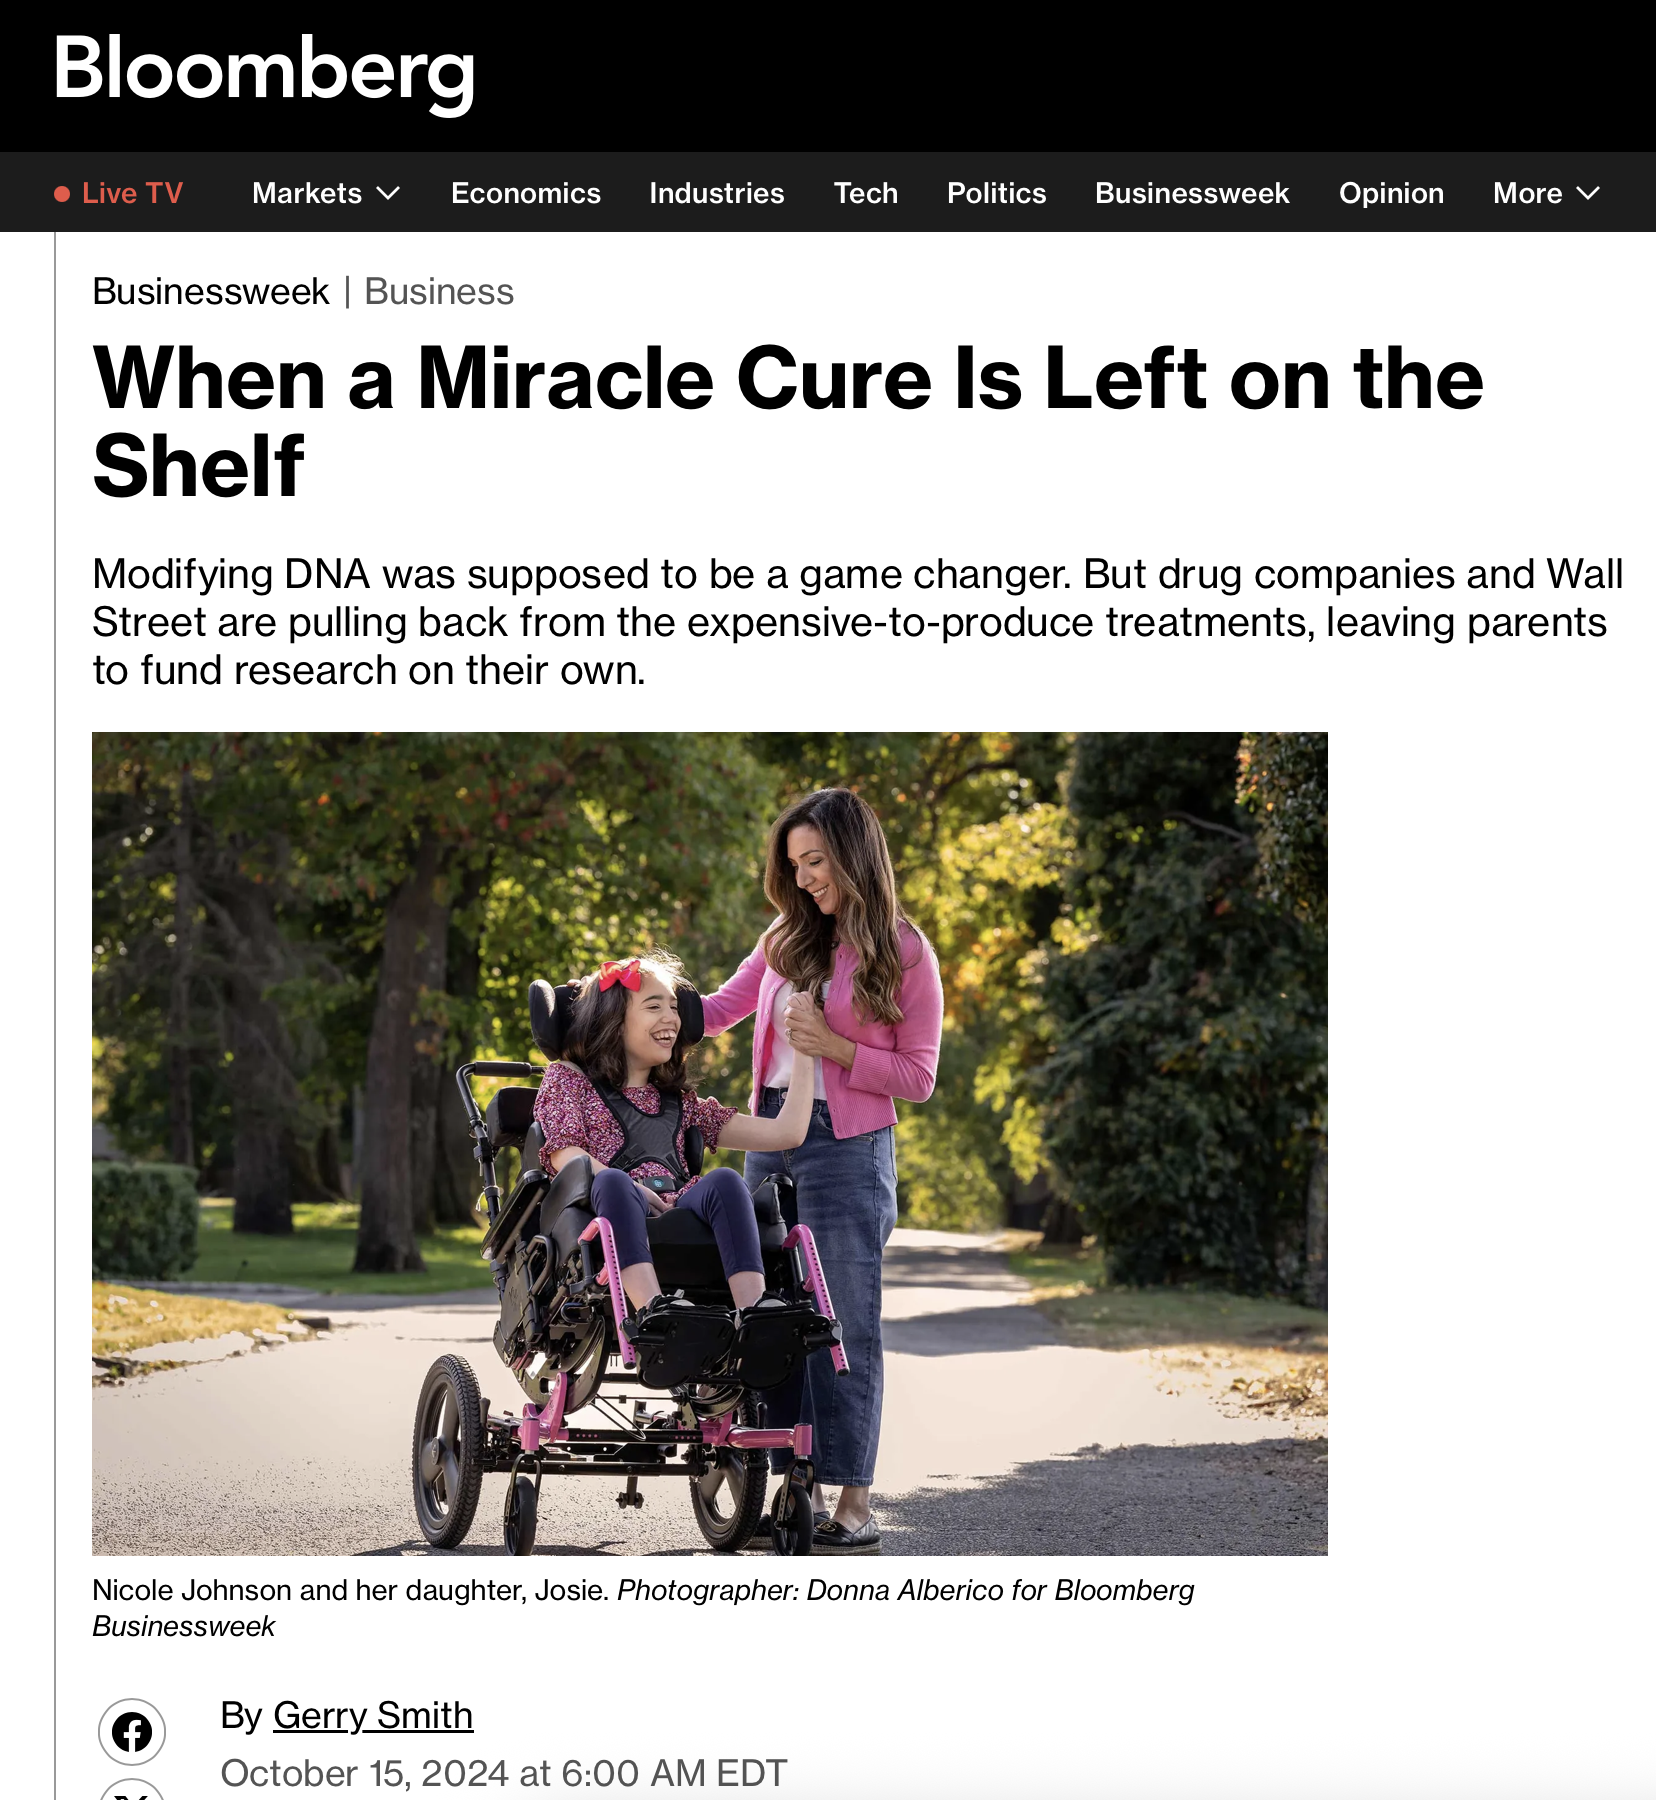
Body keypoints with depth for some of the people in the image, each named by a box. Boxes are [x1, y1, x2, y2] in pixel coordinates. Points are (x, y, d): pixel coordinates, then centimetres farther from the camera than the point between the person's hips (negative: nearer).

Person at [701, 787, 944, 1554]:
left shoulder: (904, 954, -4)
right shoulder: (789, 939, 12)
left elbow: (919, 1076, -4)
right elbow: (720, 1008, 20)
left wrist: (836, 1049, -15)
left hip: (849, 1149, -6)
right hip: (770, 1138, 6)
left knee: (844, 1324, -7)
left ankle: (854, 1504, -4)